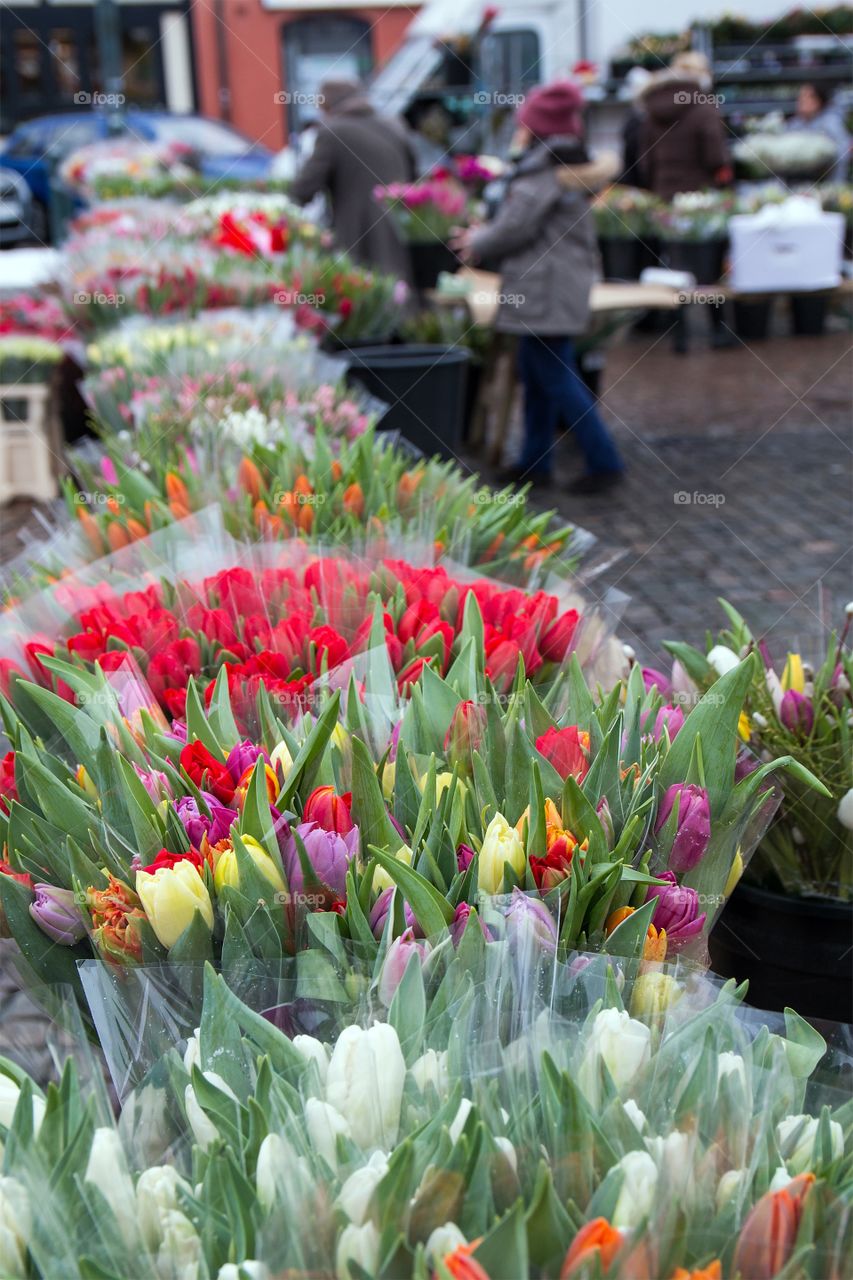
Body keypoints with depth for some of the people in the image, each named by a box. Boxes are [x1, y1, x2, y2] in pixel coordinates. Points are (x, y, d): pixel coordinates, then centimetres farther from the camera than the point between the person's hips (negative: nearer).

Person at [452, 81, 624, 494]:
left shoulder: (544, 171, -15)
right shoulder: (566, 166, 17)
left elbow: (516, 226, -18)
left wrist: (477, 245, 0)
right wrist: (485, 235, 16)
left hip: (546, 290, -11)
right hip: (562, 285, 11)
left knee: (556, 376, -7)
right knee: (536, 371, 15)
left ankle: (604, 461, -4)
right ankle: (536, 460, 21)